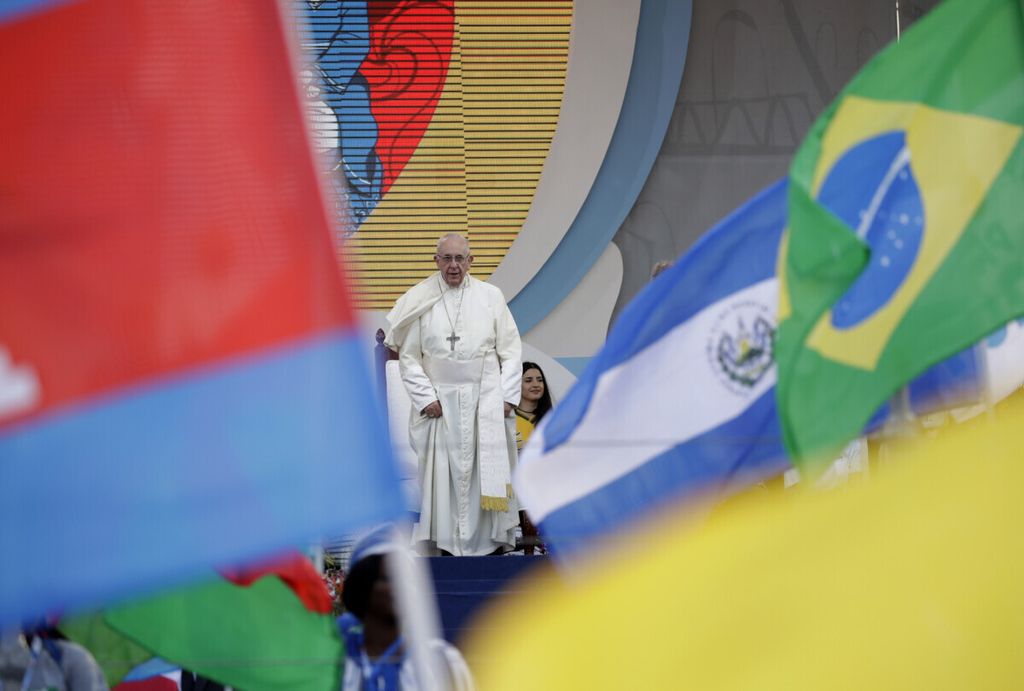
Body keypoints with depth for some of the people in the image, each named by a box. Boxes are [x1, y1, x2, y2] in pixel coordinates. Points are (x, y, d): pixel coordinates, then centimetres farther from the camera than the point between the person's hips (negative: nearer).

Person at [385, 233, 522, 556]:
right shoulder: (419, 301, 3)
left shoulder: (491, 297, 4)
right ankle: (445, 545, 0)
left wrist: (506, 396, -3)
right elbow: (409, 358, 4)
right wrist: (426, 398, -6)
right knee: (443, 477, -2)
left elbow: (511, 351, 6)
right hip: (440, 405, 0)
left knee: (488, 477, 0)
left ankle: (494, 545, 4)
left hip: (486, 402, 0)